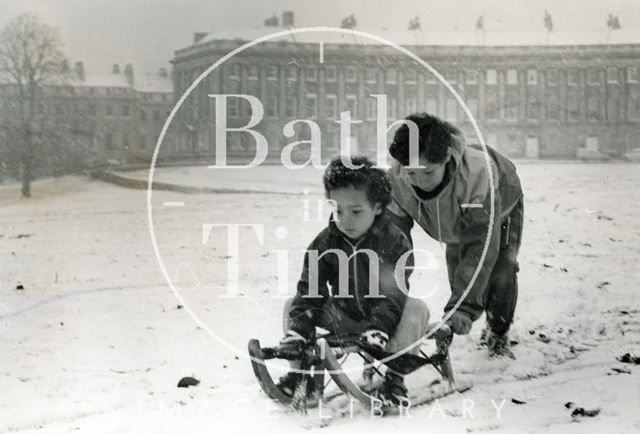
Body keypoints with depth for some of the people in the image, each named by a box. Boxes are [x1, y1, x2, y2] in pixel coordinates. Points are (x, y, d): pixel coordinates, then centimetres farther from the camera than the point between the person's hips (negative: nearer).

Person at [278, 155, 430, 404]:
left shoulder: (395, 243, -18)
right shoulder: (323, 244, -9)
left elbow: (393, 294, -25)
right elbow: (308, 290, -15)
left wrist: (376, 330, -40)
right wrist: (297, 331, -29)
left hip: (386, 319, -3)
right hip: (344, 317, 3)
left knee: (416, 309, -32)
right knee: (293, 306, -10)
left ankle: (394, 376, -22)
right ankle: (299, 369, -5)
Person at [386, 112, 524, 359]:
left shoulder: (477, 172, -51)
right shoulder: (396, 180, -37)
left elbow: (482, 245, -51)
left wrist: (463, 306, -57)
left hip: (502, 207, -4)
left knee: (501, 270, -18)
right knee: (458, 272, 0)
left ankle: (499, 335, 6)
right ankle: (488, 323, 29)